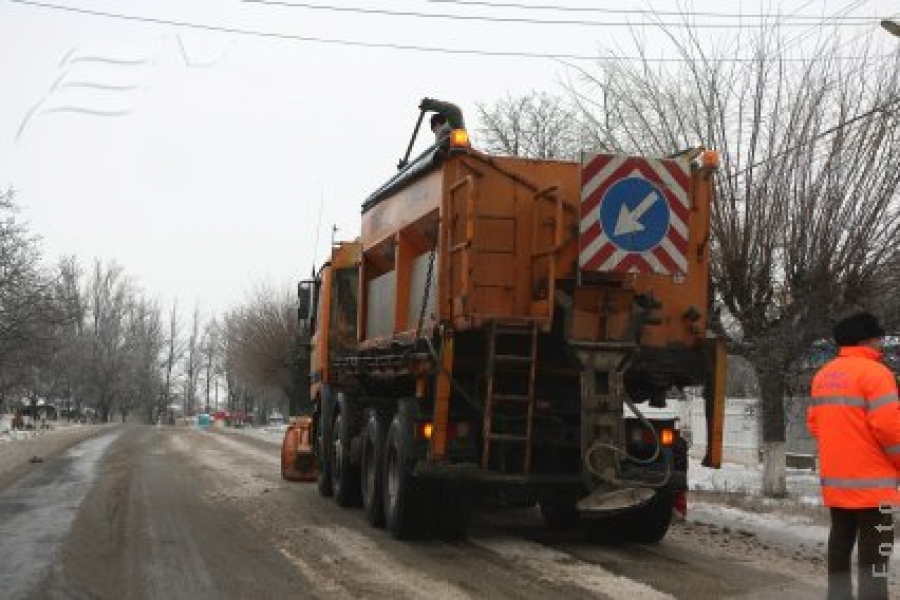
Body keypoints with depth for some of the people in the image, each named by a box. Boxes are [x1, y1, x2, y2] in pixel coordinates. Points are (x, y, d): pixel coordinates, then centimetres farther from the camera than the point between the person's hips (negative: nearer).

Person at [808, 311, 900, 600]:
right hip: (870, 481, -8)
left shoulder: (823, 375, 12)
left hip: (835, 480, 8)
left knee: (841, 542, 14)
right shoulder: (873, 372, -14)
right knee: (874, 552, -5)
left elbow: (814, 422, 17)